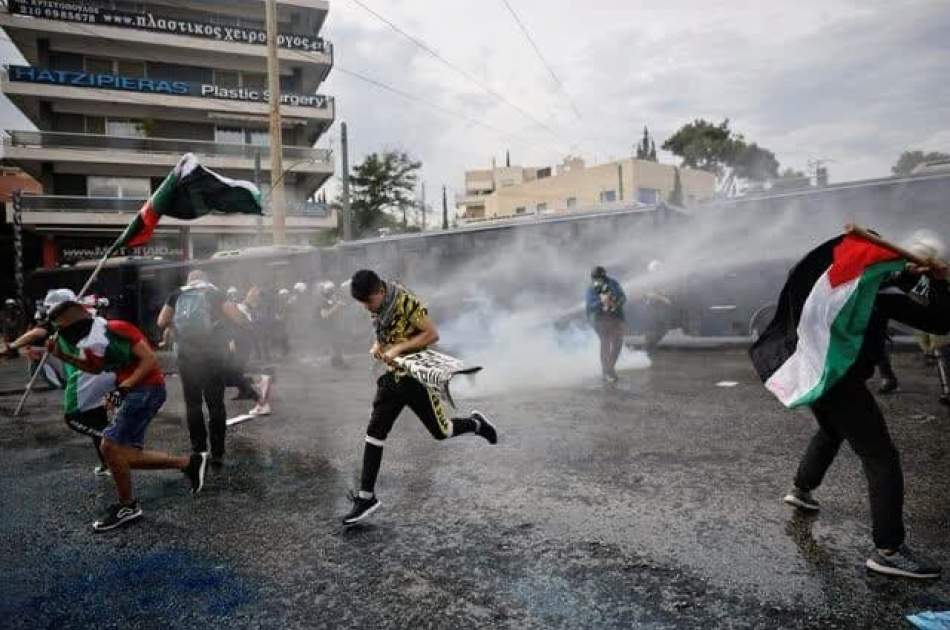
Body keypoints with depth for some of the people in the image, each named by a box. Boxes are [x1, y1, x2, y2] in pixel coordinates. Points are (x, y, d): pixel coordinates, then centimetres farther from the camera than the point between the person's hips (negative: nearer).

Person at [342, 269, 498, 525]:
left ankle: (476, 423, 37)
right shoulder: (377, 308, 3)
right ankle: (367, 496, 7)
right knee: (374, 431, -1)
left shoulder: (407, 303, -21)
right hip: (392, 376, 7)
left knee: (440, 432, 6)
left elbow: (433, 334, -23)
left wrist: (398, 348, -27)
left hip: (417, 376, -7)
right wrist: (377, 346, -4)